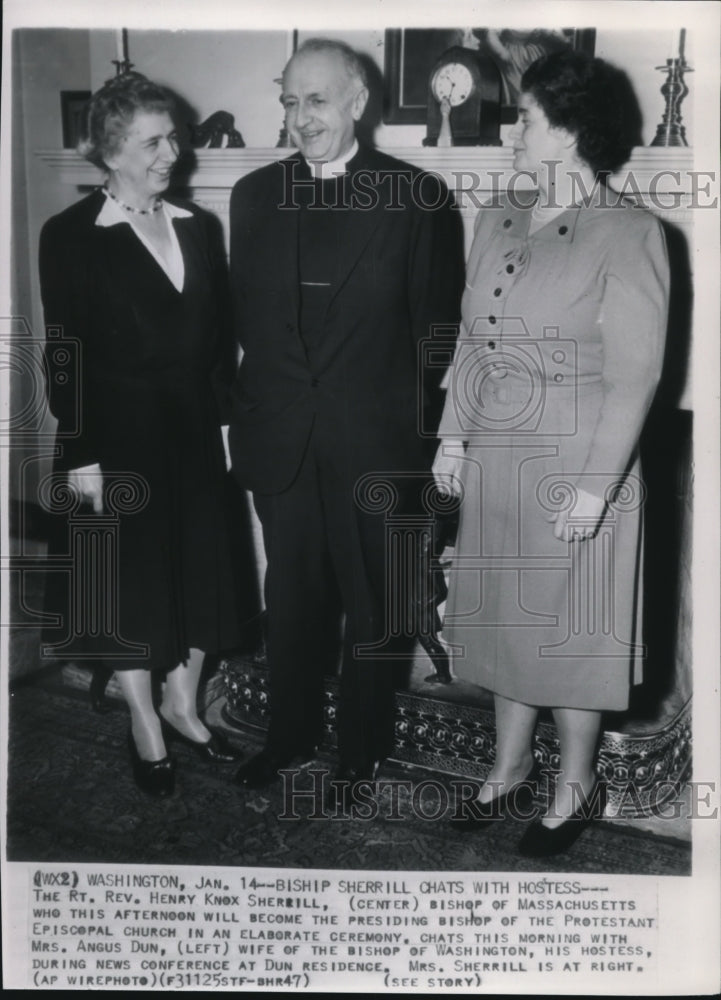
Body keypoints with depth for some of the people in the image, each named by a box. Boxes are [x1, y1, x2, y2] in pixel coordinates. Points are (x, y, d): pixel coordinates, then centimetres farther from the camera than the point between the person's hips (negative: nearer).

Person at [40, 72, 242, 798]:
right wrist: (80, 454, -13)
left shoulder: (198, 227, 8)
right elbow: (63, 354, -9)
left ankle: (182, 705, 33)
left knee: (199, 571, 12)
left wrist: (223, 412, 2)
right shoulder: (70, 235, -7)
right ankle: (145, 726, 26)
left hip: (194, 434, 5)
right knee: (130, 581, 7)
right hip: (120, 438, -4)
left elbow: (221, 335, 10)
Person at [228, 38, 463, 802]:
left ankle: (362, 746, 32)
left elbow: (436, 327, -5)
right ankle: (290, 733, 37)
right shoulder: (254, 195, 6)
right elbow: (242, 315, 9)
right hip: (278, 441, 3)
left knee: (370, 604, 12)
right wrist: (246, 411, 4)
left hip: (375, 444, -3)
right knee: (291, 598, 17)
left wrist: (430, 437, -7)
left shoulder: (416, 196, -6)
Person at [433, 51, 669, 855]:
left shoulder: (627, 233, -11)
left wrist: (594, 485, -17)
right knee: (505, 618, 16)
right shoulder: (497, 221, 8)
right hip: (493, 464, 6)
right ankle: (510, 766, 36)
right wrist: (454, 435, 7)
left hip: (575, 470, -6)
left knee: (569, 629, 7)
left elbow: (634, 375, -13)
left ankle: (577, 785, 29)